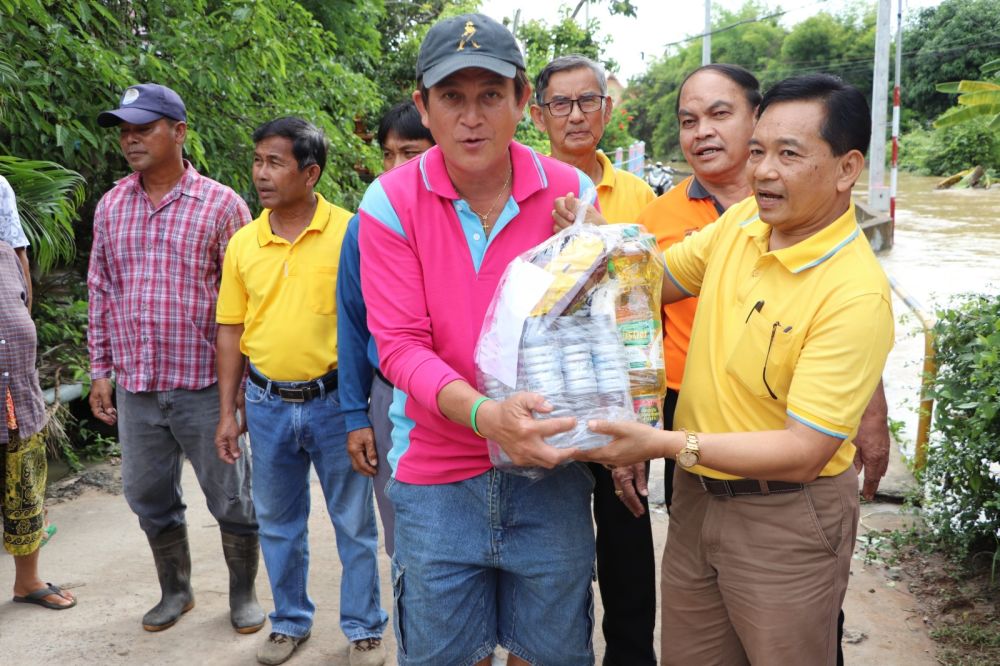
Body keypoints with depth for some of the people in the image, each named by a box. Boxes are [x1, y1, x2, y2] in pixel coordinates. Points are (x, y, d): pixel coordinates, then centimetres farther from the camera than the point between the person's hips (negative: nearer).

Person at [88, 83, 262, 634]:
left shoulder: (220, 205, -5)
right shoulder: (110, 207, 8)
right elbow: (101, 293, 12)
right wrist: (101, 370, 9)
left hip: (204, 386, -4)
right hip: (135, 387, 5)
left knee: (231, 498, 7)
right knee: (149, 499, 15)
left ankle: (243, 593, 27)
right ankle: (175, 591, 35)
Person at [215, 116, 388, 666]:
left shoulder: (349, 233, -9)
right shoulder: (243, 243, 3)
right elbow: (231, 330, 8)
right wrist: (227, 413, 7)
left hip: (335, 400, -3)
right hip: (267, 404, 4)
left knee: (354, 523, 9)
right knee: (278, 522, 17)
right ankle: (290, 621, 37)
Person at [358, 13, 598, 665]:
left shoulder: (570, 191, -5)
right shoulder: (392, 201, -8)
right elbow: (400, 343, -13)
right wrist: (482, 413, -30)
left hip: (550, 464, 1)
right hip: (437, 471, 0)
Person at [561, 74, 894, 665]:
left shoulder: (857, 294, -24)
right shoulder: (741, 222, -4)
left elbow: (804, 452, -25)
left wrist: (666, 444, -29)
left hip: (786, 519, -6)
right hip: (697, 497, 6)